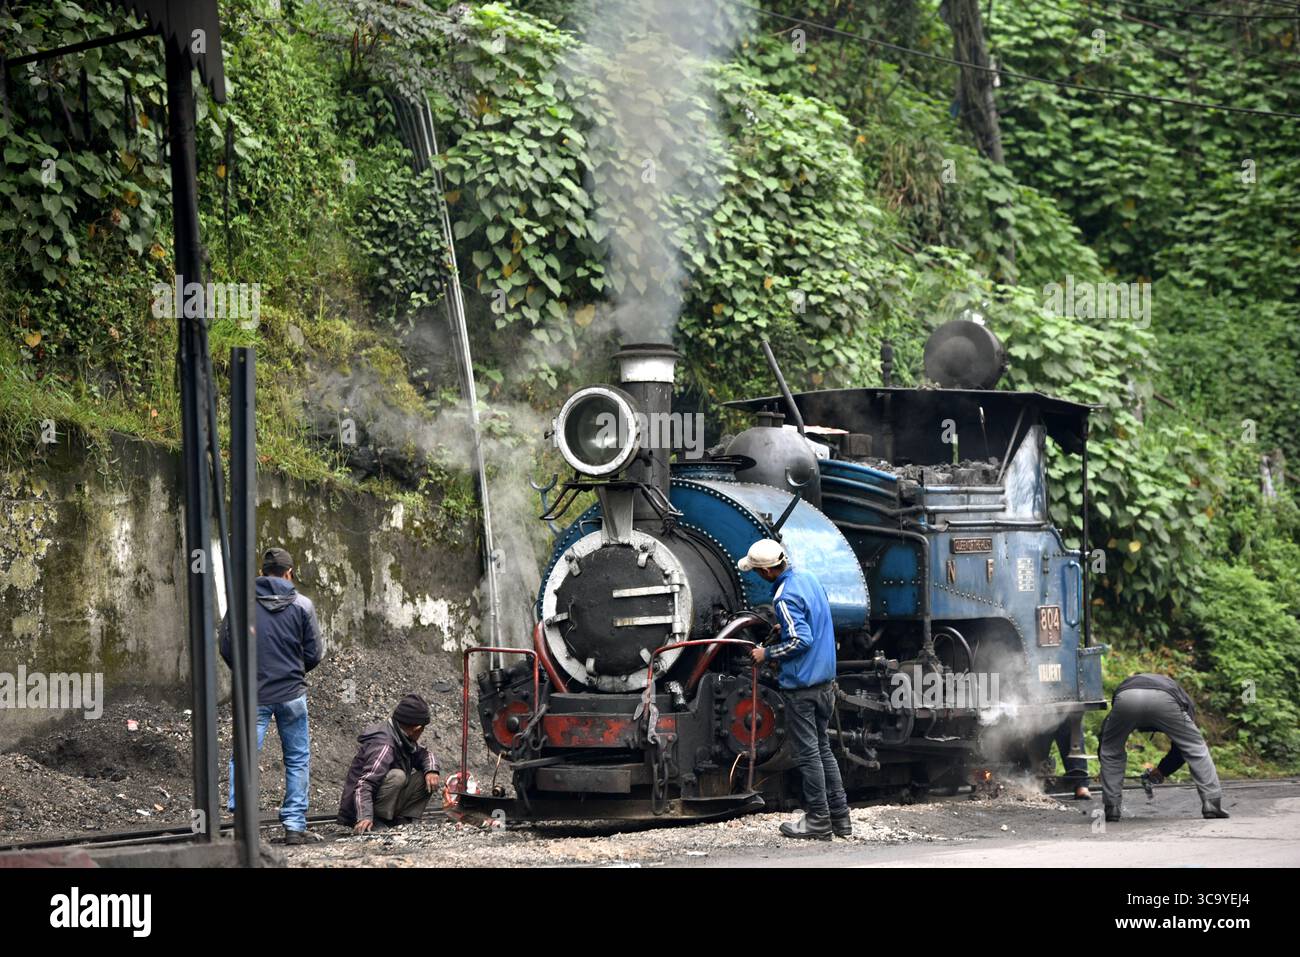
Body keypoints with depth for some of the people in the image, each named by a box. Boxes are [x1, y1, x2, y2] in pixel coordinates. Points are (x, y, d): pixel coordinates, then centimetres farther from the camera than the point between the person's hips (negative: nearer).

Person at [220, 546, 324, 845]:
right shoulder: (302, 605, -1)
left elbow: (226, 648, -2)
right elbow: (315, 654, 1)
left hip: (253, 694, 0)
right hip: (292, 694, 1)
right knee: (297, 760, 11)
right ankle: (295, 826, 10)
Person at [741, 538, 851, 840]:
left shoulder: (785, 597, -20)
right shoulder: (808, 577, 7)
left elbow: (801, 641, -24)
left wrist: (767, 655, -12)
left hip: (801, 685, -9)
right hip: (825, 679, 9)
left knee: (809, 752, 0)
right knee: (823, 748, 16)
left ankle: (818, 821, 6)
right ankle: (840, 818, 17)